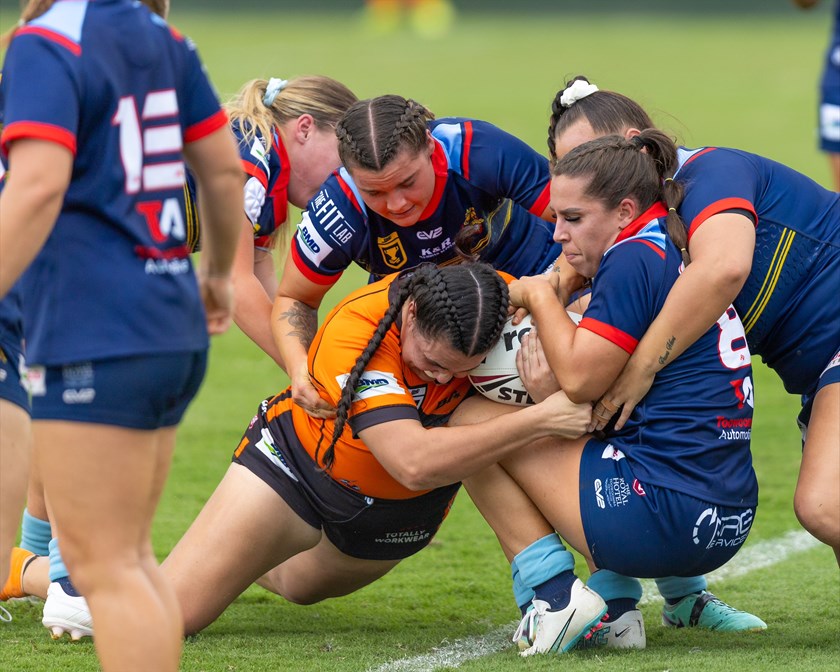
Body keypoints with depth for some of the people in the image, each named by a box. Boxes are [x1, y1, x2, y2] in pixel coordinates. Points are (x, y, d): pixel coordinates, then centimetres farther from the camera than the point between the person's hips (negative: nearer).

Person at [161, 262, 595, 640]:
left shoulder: (495, 301, -28)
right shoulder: (353, 330, -41)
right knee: (170, 612, -12)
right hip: (297, 465, -5)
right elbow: (414, 463, -49)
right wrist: (539, 420, -49)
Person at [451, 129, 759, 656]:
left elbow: (581, 379, -13)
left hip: (665, 521, -10)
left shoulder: (635, 259, -11)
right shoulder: (679, 257, 18)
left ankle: (554, 594, -3)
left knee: (473, 419, 3)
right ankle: (616, 603, 20)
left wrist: (541, 296, 1)